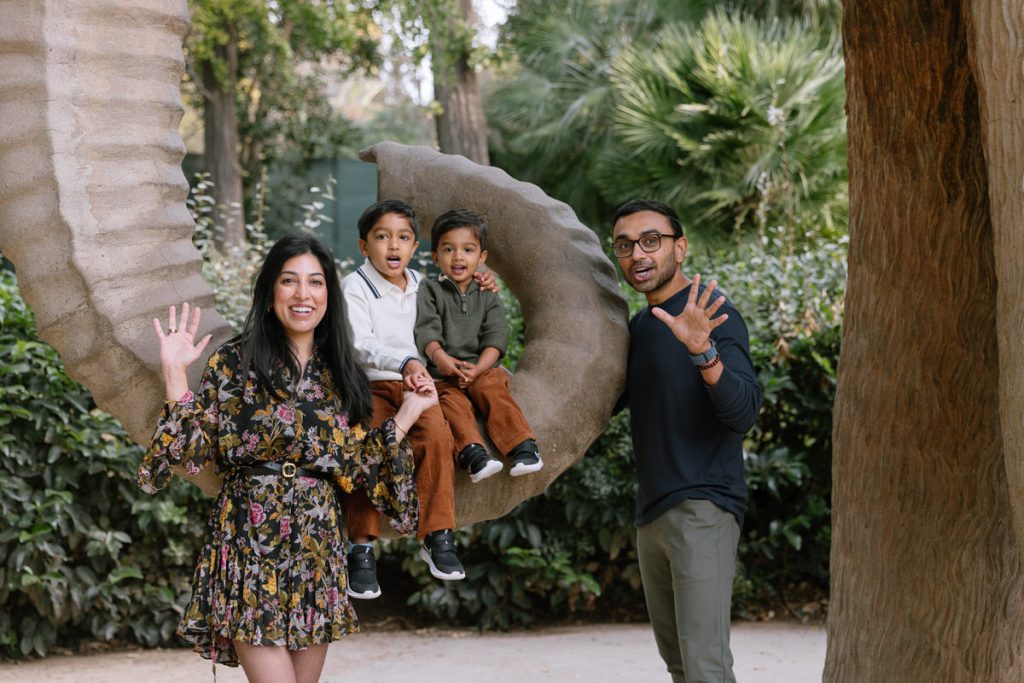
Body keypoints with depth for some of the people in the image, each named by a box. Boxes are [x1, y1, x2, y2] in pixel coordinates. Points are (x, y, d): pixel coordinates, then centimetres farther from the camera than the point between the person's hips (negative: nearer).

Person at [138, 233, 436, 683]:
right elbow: (195, 450, -6)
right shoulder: (235, 362, -2)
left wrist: (408, 413, 13)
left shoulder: (341, 375, 11)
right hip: (253, 545, -5)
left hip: (319, 547, 5)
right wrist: (174, 372, -11)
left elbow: (358, 466, 11)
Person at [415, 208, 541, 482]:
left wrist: (479, 369, -18)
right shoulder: (429, 290, 8)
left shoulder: (488, 295, 12)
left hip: (482, 369, 1)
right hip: (443, 372, -1)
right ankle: (472, 453, -46)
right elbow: (427, 329, -7)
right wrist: (440, 357, -29)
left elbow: (495, 337, 0)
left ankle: (523, 447, -35)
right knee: (452, 401, -29)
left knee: (493, 389, -28)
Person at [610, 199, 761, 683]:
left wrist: (703, 351, -37)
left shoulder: (711, 316, -10)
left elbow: (744, 414, -21)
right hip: (653, 515, 9)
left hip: (702, 509, -9)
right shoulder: (638, 326, 14)